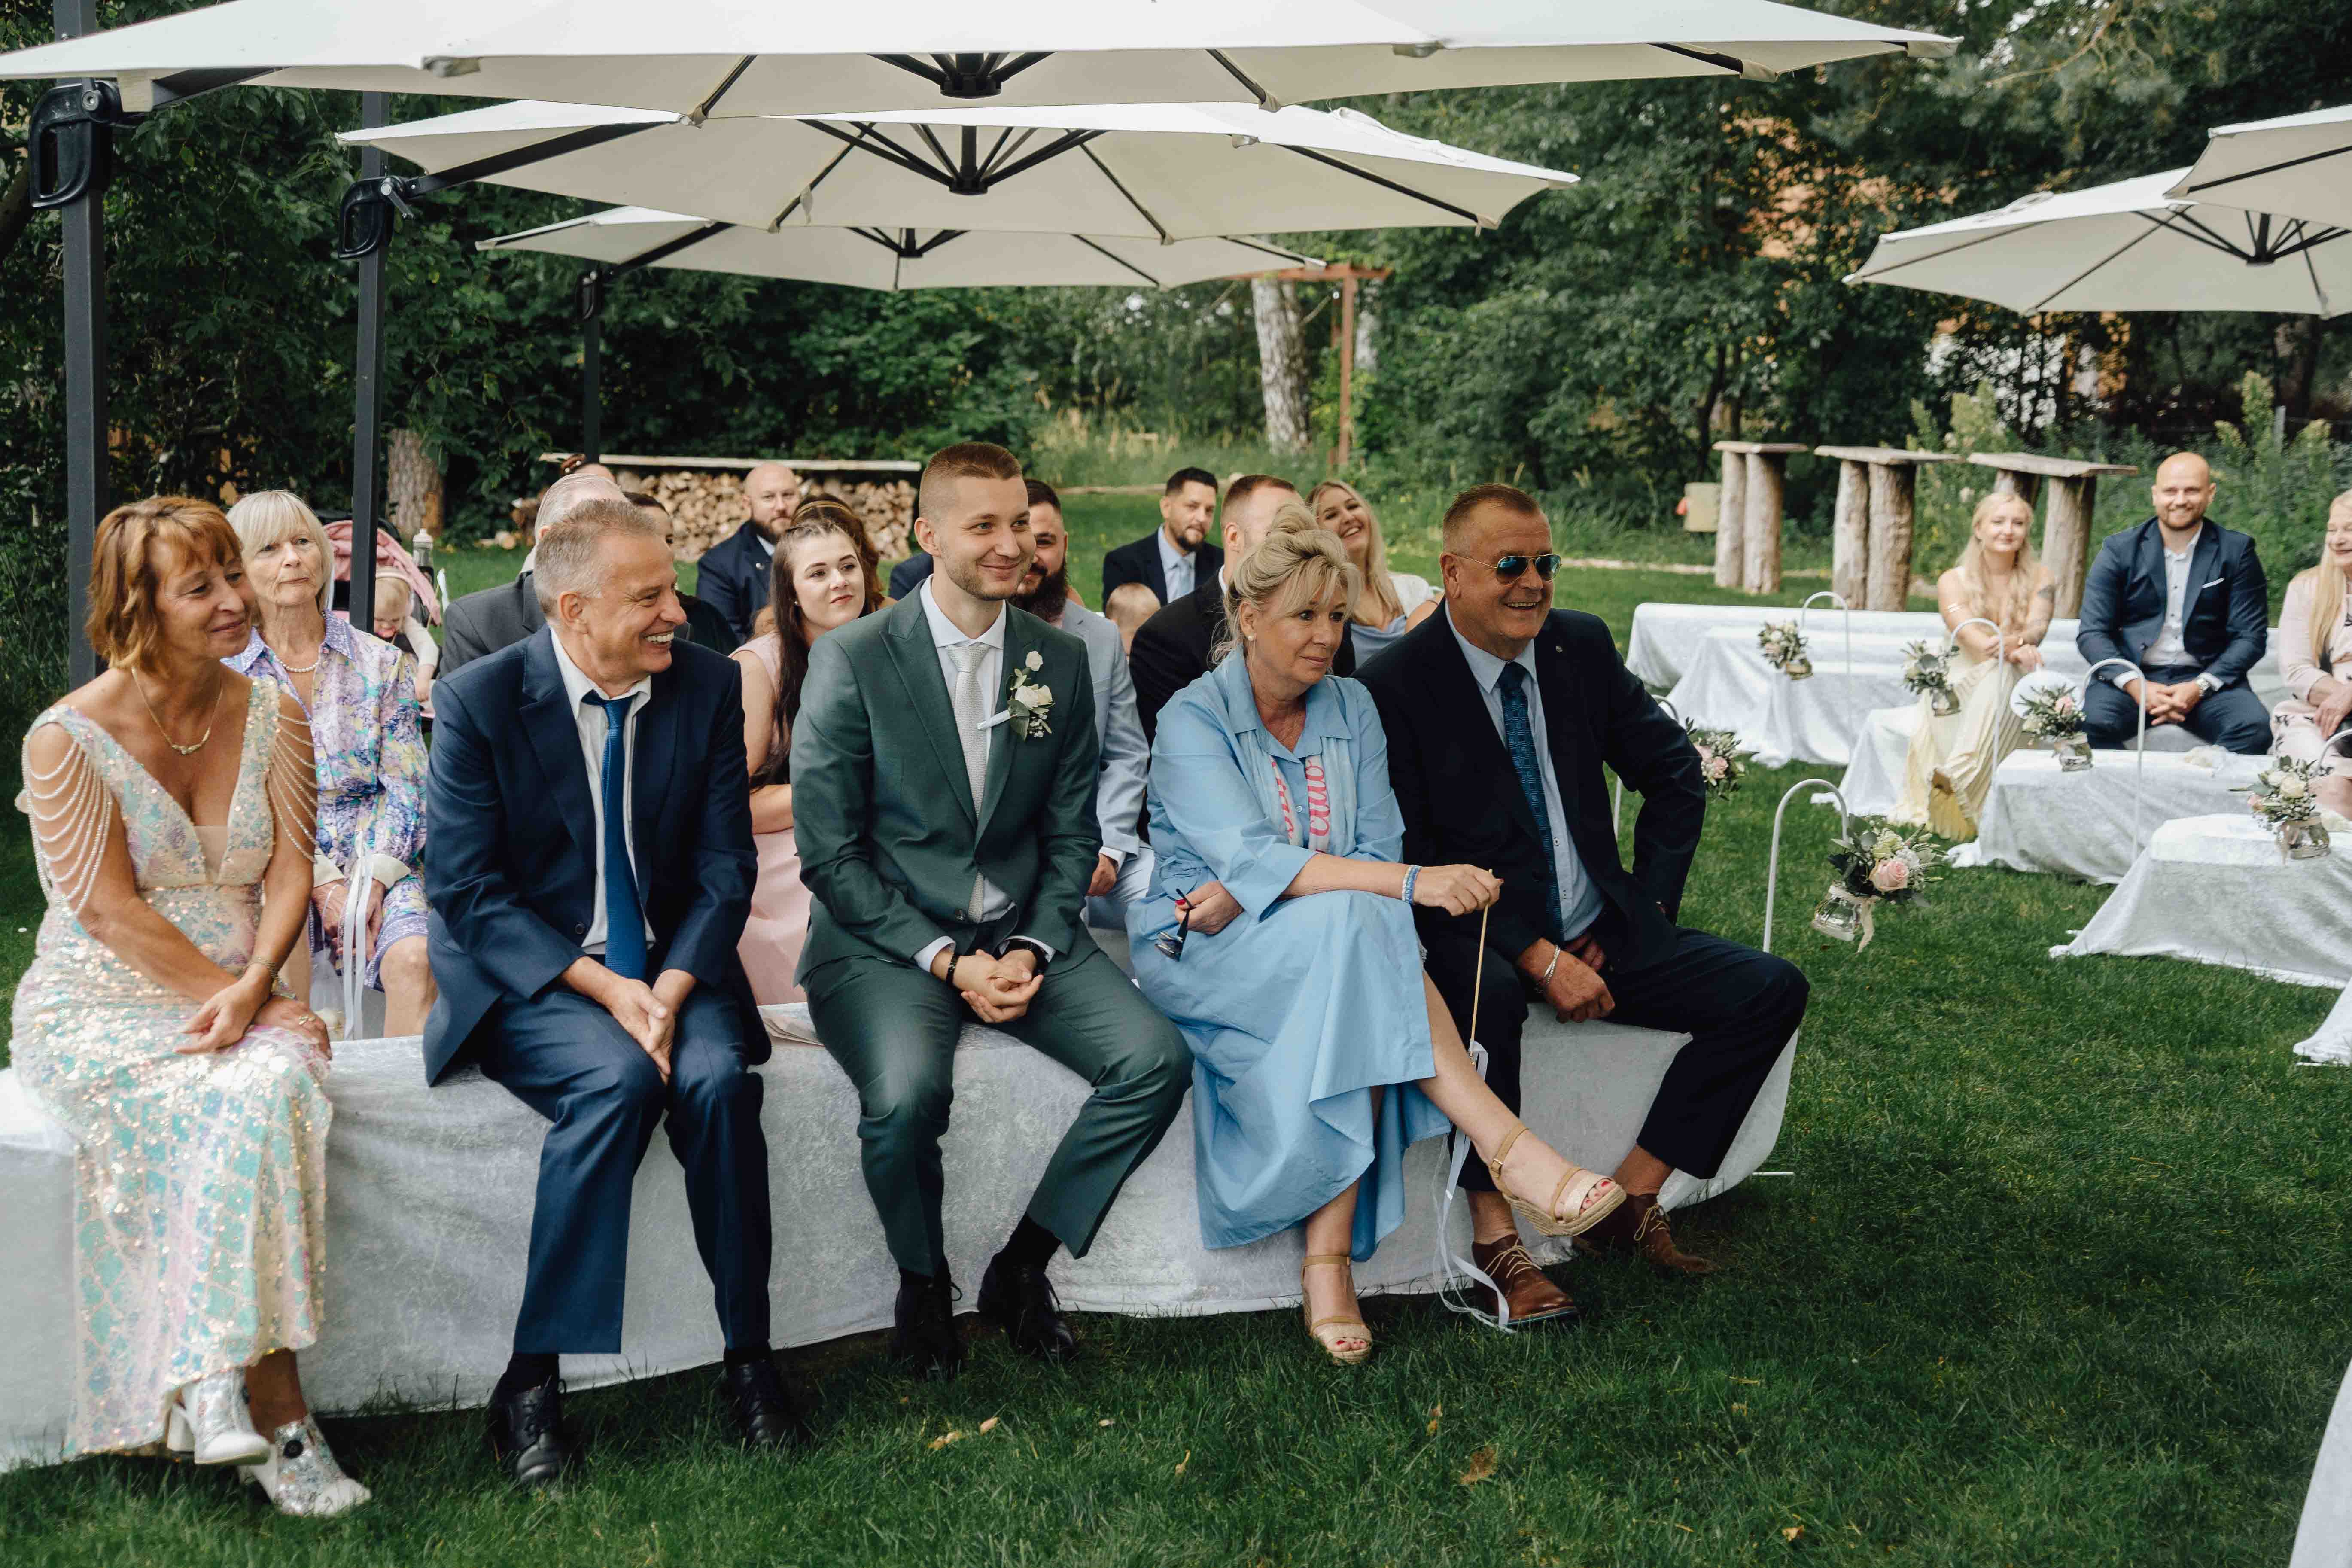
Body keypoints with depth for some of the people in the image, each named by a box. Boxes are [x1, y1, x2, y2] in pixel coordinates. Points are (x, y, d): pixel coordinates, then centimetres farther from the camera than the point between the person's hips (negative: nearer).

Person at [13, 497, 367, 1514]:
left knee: (277, 1083, -32)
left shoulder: (272, 718, 8)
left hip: (239, 995, 3)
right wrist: (243, 999, -17)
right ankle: (279, 1418, -28)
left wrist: (251, 988, -17)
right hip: (101, 1008, -3)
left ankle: (220, 1388, -31)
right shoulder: (68, 737, -6)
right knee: (247, 1101, -31)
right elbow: (108, 909, -11)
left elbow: (290, 868, 1)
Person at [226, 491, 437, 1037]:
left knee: (415, 962, -31)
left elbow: (405, 785, 6)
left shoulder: (380, 663, 11)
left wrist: (373, 880, -11)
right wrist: (325, 885, -12)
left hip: (379, 863, 1)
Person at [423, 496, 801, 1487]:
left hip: (670, 967, 3)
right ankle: (533, 1378, -21)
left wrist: (670, 988, -17)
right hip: (530, 980, -2)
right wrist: (603, 989, -21)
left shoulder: (709, 685, 0)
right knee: (616, 1080, -32)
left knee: (718, 1079, -28)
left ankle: (749, 1359, -12)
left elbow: (724, 869, 1)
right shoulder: (480, 700, -9)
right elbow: (465, 891, -11)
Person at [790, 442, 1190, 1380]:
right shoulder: (851, 661, -6)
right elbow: (829, 854, -7)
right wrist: (944, 958, -16)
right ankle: (921, 1284, -2)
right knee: (907, 1092, -33)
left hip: (1019, 934, 4)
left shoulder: (1062, 661, 7)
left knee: (1156, 1061, -18)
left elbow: (1072, 835, 10)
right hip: (883, 940, -4)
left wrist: (1029, 951, -7)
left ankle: (1022, 1268, 0)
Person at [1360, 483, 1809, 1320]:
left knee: (1773, 990, -8)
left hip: (1601, 935, 6)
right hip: (1479, 939, -6)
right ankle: (1494, 1236, -25)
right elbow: (1411, 861, -16)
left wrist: (1647, 908, 2)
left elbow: (1675, 772, 15)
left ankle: (1629, 1199, -5)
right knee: (1483, 997, -40)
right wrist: (1535, 956, -23)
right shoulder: (1396, 683, -11)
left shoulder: (1583, 646, 5)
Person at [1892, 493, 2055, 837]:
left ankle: (1960, 774, -55)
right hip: (1959, 687, 1)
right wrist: (2013, 651, -36)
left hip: (2014, 692, -1)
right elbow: (1968, 633, -15)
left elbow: (2038, 626, -12)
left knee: (1999, 677, -35)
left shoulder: (2039, 579, 8)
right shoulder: (1953, 581, 4)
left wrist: (2018, 642, -38)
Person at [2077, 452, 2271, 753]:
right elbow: (2092, 634, 0)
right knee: (2092, 722, -32)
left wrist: (2200, 687, -14)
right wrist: (2135, 686, -17)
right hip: (2131, 678, 0)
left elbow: (2251, 637, 2)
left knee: (2255, 728, -29)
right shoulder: (2119, 550, 5)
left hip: (2205, 679, 1)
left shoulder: (2237, 551, 5)